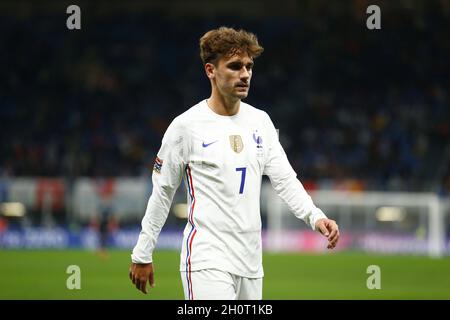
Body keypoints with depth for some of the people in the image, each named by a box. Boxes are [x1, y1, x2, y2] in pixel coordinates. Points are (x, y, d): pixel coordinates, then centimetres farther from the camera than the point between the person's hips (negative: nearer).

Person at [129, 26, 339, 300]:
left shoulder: (260, 121, 10)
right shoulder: (187, 126, -5)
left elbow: (284, 179, 7)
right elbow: (162, 192, 1)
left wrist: (315, 216, -11)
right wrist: (142, 254, 3)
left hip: (251, 261, 6)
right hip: (207, 259, -6)